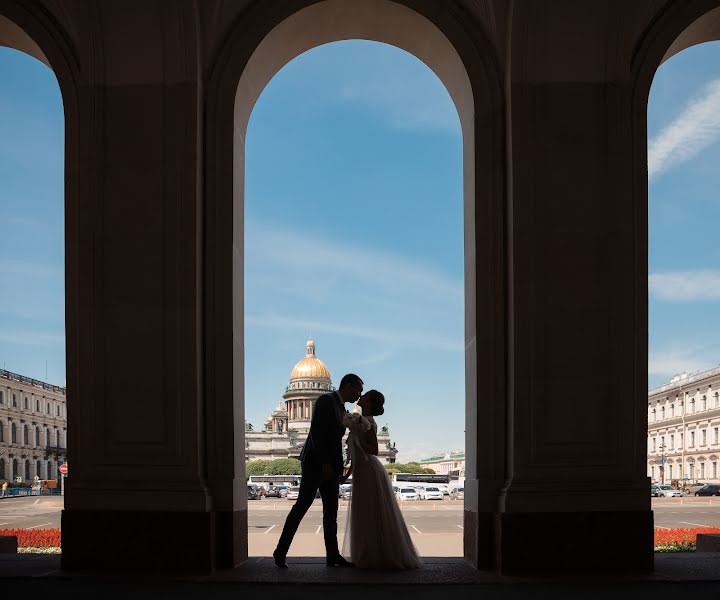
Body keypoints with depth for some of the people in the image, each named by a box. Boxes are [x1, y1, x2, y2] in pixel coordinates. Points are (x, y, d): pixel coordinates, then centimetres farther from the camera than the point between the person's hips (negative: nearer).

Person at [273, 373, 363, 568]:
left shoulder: (341, 409, 18)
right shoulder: (325, 400, -10)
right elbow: (316, 432, -19)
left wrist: (339, 469, 17)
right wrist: (325, 463, -23)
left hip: (329, 465, 9)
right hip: (315, 462, -9)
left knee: (331, 510, 5)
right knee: (302, 505, -8)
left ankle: (333, 555, 6)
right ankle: (281, 551, -2)